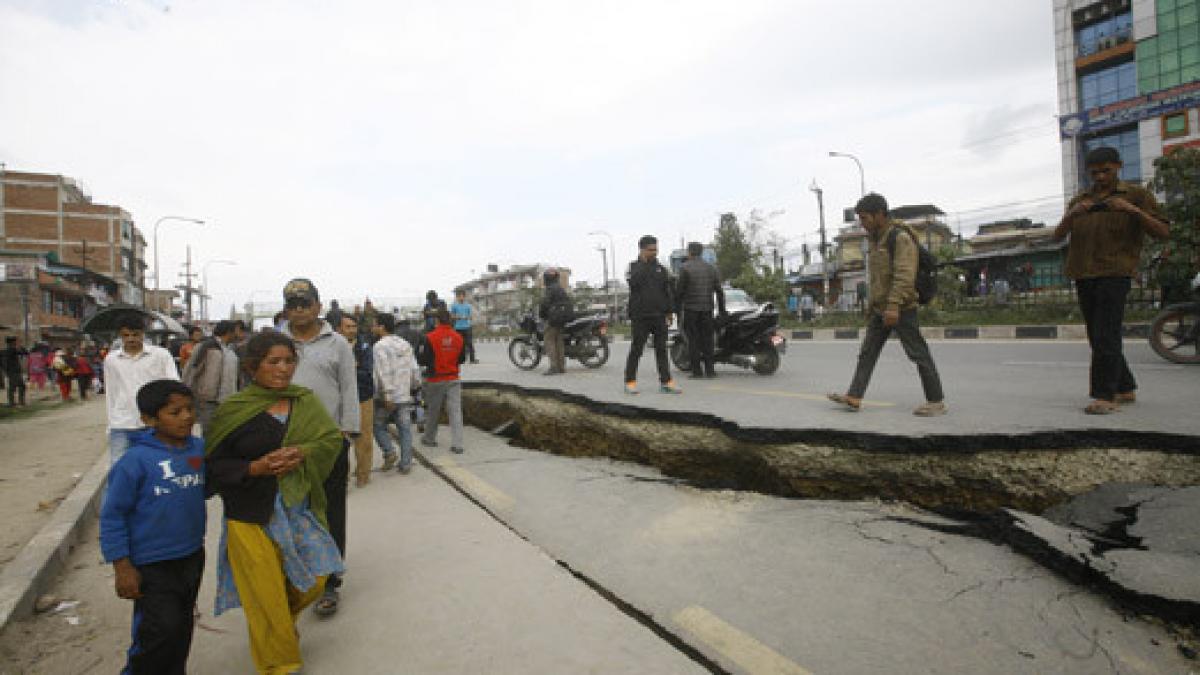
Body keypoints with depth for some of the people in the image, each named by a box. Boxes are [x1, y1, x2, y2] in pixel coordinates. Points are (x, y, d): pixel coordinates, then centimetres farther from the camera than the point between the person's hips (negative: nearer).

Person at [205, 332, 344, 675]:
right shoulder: (233, 410, -7)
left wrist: (301, 453, -18)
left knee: (312, 582, 11)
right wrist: (256, 467, -20)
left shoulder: (305, 401, 3)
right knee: (265, 595, 6)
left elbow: (333, 440, 0)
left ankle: (281, 622, 45)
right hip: (251, 518, -3)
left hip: (300, 511, 4)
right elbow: (214, 464, -4)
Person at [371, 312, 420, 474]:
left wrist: (387, 396, -21)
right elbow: (415, 370, 11)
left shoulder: (380, 346, -12)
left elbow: (383, 373, -20)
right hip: (405, 396, 6)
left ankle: (389, 451, 1)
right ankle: (406, 464, 10)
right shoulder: (406, 345, 10)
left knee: (378, 425, 15)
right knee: (405, 429, 8)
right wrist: (414, 385, 22)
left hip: (386, 398, -5)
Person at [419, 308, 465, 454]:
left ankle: (429, 438, 32)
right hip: (453, 380, 2)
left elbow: (423, 361, -11)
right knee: (455, 411, 1)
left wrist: (419, 352, 9)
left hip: (435, 380, -2)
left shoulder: (430, 338, -14)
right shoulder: (458, 338, -1)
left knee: (432, 411, 14)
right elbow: (462, 359, 8)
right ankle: (457, 444, -4)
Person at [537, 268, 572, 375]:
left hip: (553, 317, -9)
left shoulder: (549, 289, -10)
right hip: (563, 317, 9)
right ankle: (561, 367, 10)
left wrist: (541, 313, 0)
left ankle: (554, 367, -15)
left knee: (549, 340, -8)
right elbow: (568, 301, 22)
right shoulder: (561, 288, 18)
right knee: (559, 340, 10)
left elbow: (545, 303, -15)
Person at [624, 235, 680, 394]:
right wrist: (643, 263, -16)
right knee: (636, 349, 0)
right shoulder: (635, 266, 1)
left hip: (659, 315, 4)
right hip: (641, 315, -4)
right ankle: (630, 381, 9)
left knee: (661, 349, 5)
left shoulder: (661, 268, 13)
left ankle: (665, 381, 7)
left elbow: (667, 291, 15)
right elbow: (633, 281, -21)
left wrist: (669, 312, 10)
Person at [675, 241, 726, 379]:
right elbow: (719, 291, 9)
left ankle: (697, 370, 0)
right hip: (707, 310, 4)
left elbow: (679, 290, -8)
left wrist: (677, 308, -1)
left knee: (693, 340, 1)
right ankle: (709, 369, 8)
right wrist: (722, 310, 15)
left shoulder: (684, 267, -6)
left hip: (690, 309, -4)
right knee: (707, 339, 9)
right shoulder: (712, 268, 9)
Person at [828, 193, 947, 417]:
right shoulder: (876, 240, 16)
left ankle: (936, 401, 9)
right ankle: (854, 398, 3)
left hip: (902, 308, -9)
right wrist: (871, 304, 20)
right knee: (867, 353, 3)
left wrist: (894, 305, -29)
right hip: (879, 309, 9)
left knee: (918, 354, -1)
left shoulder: (901, 237, -12)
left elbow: (904, 275, -21)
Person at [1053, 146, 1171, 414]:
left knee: (1106, 337, -13)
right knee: (1098, 338, 9)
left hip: (1115, 274, -5)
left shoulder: (1137, 194, 6)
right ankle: (1125, 389, 22)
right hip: (1083, 276, 5)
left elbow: (1163, 232, -1)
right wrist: (1072, 215, -12)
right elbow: (1058, 235, 8)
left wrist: (1133, 210, -16)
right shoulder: (1079, 200, 18)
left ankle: (1105, 396, -11)